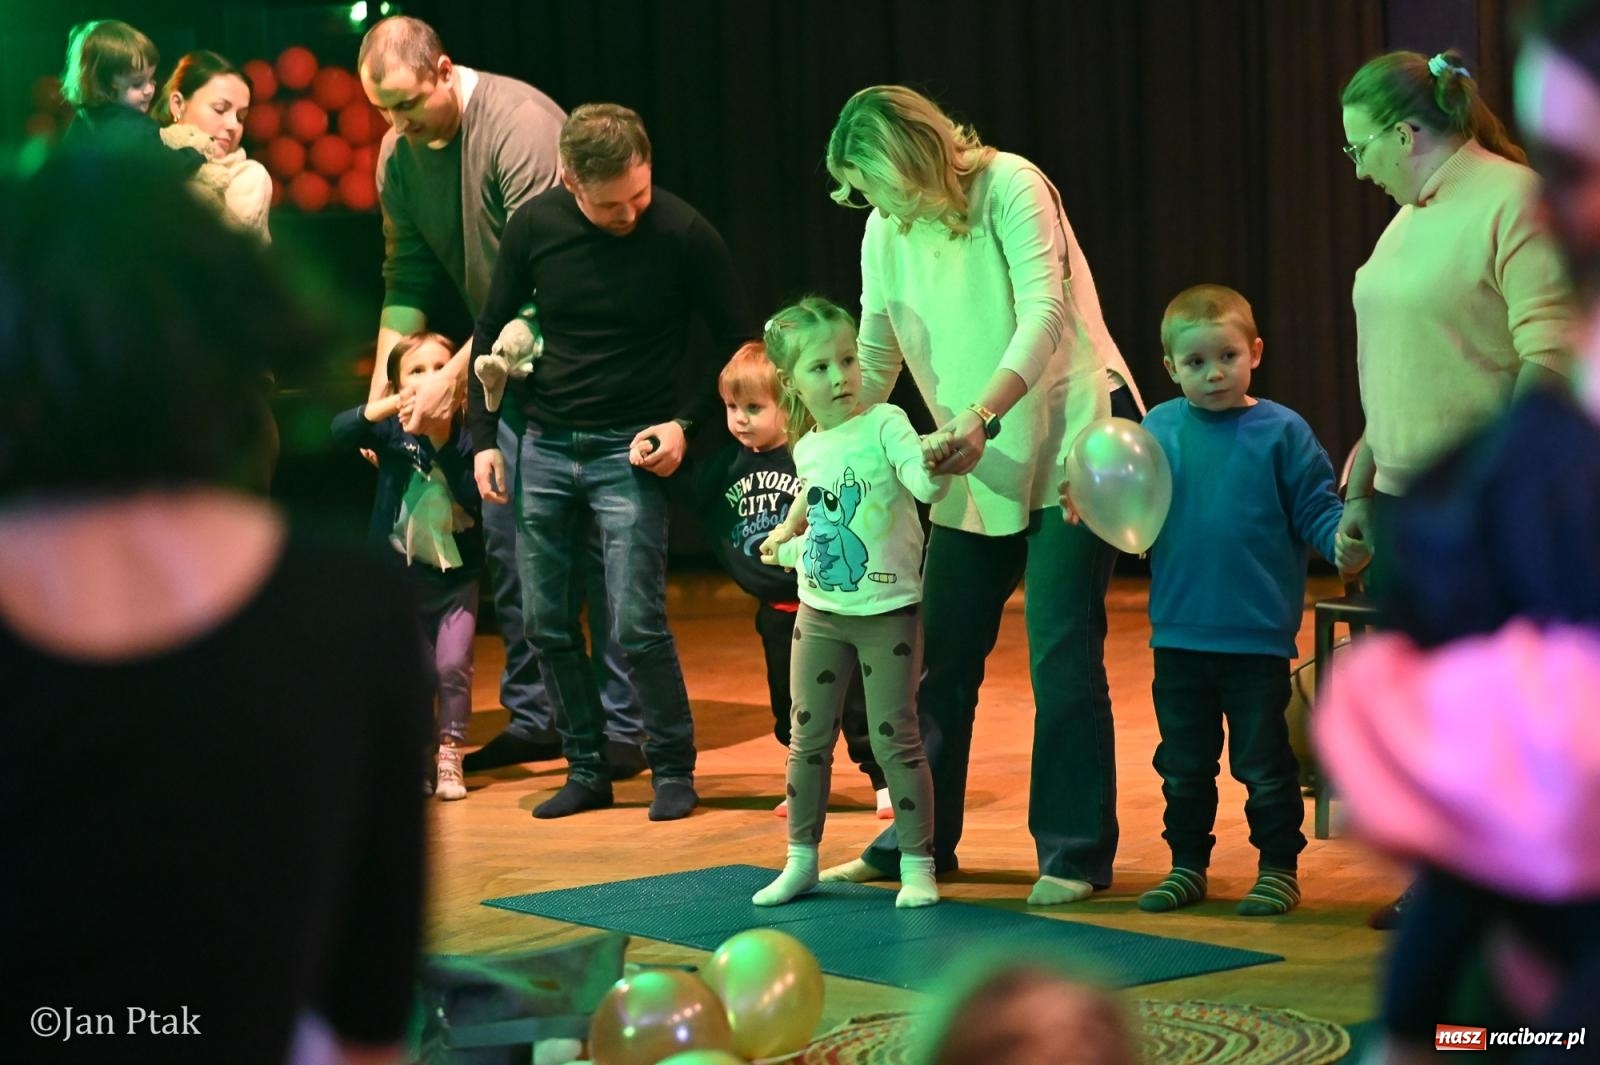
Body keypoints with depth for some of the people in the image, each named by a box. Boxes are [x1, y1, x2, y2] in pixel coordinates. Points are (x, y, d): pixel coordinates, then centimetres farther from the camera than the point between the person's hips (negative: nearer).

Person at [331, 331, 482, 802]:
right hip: (400, 575, 0)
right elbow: (339, 430, -21)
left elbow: (475, 499, -18)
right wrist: (394, 403, -31)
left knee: (453, 666, -10)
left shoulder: (466, 436, -6)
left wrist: (443, 442, -23)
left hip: (456, 575, 0)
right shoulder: (392, 431, -4)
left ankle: (449, 752, 7)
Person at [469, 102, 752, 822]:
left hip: (630, 450, -4)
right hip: (544, 445, 4)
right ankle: (587, 770, 19)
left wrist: (686, 421, -9)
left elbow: (737, 342, 0)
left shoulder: (683, 235, -11)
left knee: (636, 624, -10)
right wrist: (484, 438, 4)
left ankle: (673, 769, 8)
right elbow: (492, 331, 10)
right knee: (547, 623, 5)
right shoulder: (534, 225, -3)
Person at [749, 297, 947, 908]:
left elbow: (926, 485, -29)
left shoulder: (884, 425, -12)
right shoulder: (807, 450, 6)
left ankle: (918, 863, 7)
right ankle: (801, 858, 23)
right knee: (809, 738, 11)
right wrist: (787, 549, 11)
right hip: (819, 614, 6)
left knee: (894, 739, -3)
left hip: (888, 612, -6)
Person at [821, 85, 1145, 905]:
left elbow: (1043, 314, -25)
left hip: (1073, 437, -6)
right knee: (940, 654, 7)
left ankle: (1076, 853, 1)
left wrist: (981, 418, -37)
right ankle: (919, 840, 19)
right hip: (979, 467, 7)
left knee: (1062, 653, -8)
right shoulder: (886, 233, 3)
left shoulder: (1010, 186, -15)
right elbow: (873, 360, 6)